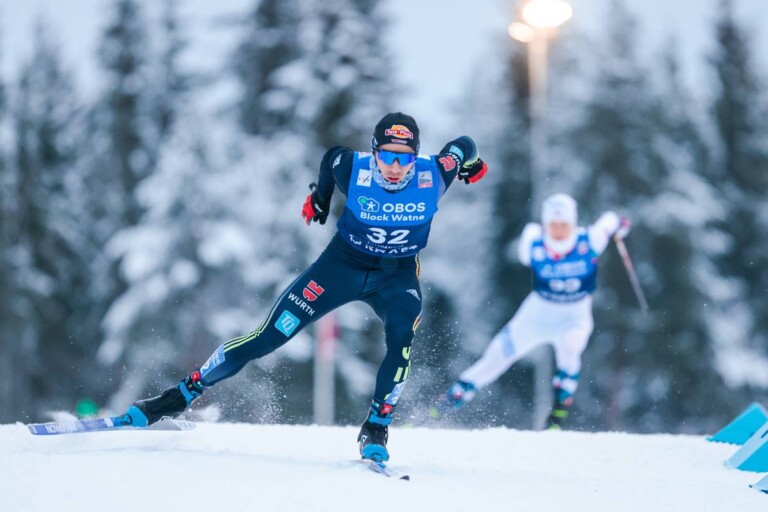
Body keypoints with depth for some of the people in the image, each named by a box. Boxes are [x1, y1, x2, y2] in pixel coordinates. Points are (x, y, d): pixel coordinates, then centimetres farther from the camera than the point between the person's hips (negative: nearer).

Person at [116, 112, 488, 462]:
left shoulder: (432, 176, -23)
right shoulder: (353, 170, -24)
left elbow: (463, 146, 1)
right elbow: (332, 156, 4)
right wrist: (319, 195, 15)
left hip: (397, 275, 0)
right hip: (343, 261, 0)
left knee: (402, 340, -30)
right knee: (269, 337, -5)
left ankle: (375, 431, -11)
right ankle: (181, 395, 6)